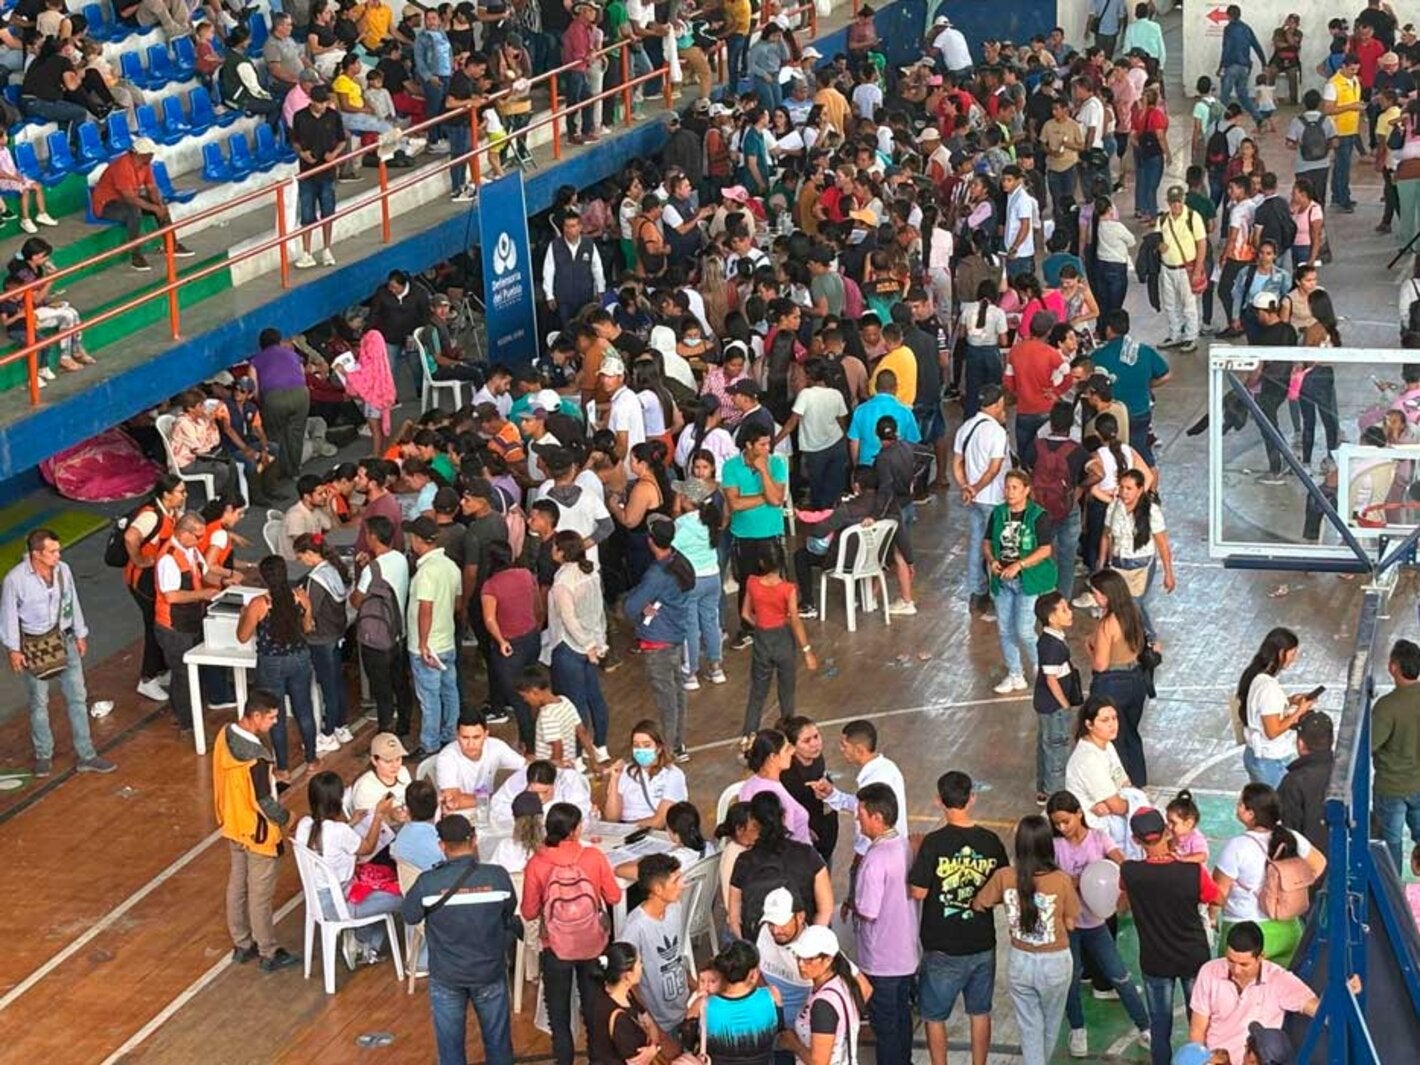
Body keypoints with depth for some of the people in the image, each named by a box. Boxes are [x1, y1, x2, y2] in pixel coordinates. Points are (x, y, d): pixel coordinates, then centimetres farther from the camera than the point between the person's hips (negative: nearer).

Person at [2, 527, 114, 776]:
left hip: (65, 641, 4)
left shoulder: (63, 569, -8)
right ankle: (44, 756, 27)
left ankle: (86, 756, 15)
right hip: (34, 646, -4)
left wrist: (80, 635, 12)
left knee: (77, 697, 6)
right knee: (39, 702, 10)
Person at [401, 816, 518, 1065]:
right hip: (490, 970, 1)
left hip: (446, 976, -1)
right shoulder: (498, 876, -17)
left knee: (450, 1042, 16)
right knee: (497, 1037, 19)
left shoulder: (428, 882, -21)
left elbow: (409, 916, -5)